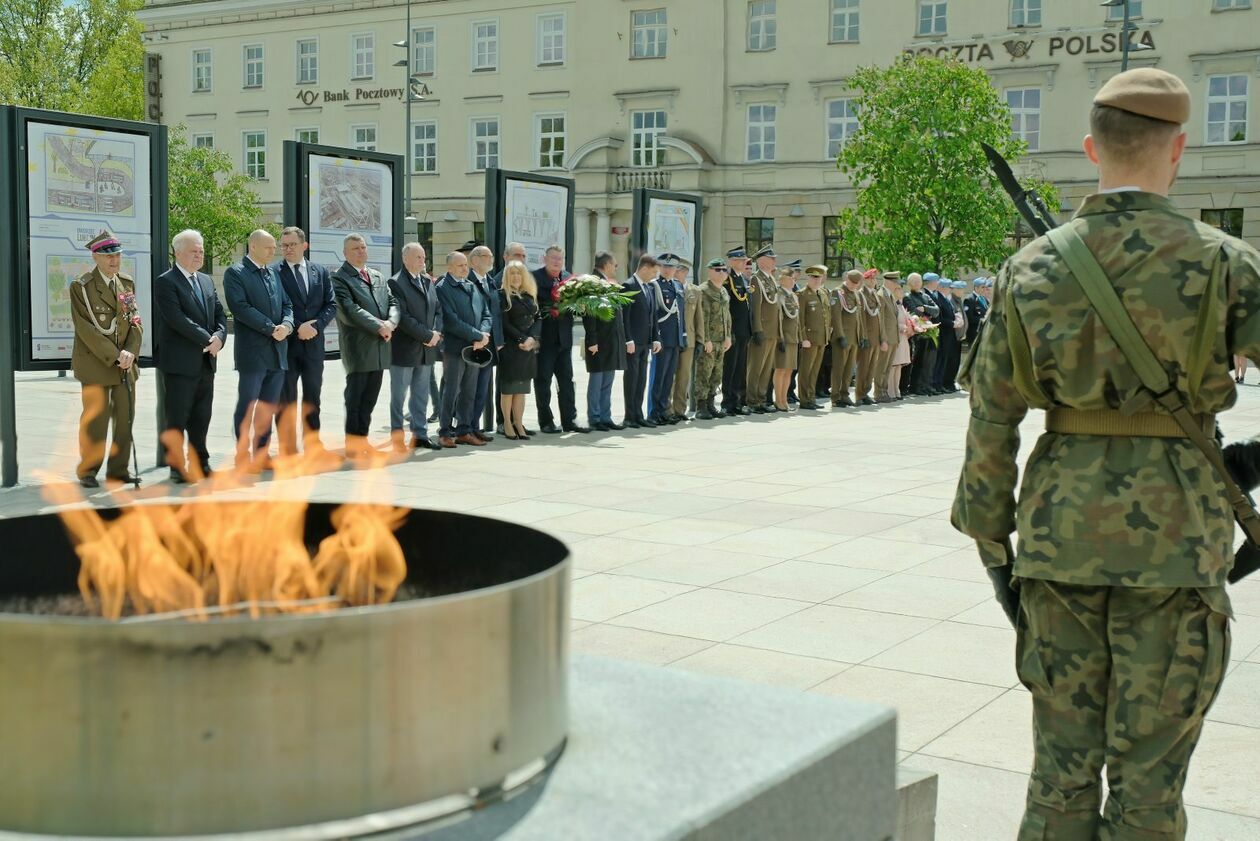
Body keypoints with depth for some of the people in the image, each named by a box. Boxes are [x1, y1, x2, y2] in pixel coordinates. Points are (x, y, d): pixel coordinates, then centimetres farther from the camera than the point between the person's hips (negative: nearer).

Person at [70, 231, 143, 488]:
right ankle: (87, 472, 9)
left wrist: (130, 352, -7)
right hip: (95, 364, -5)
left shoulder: (127, 283, 11)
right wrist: (114, 356, -16)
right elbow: (86, 329, -11)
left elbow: (136, 322, 9)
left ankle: (118, 469, 15)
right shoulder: (81, 287, -6)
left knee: (125, 418, 6)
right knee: (95, 420, -2)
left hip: (125, 364, 5)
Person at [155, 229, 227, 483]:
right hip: (180, 363, -7)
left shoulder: (206, 281, 16)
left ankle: (199, 463, 20)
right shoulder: (166, 282, -8)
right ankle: (177, 466, 7)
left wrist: (219, 336, -7)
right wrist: (207, 339, -17)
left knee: (201, 417, 11)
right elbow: (178, 319, -18)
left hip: (206, 361, 7)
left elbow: (220, 315, 14)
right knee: (177, 418, 0)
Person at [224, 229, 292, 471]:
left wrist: (286, 325, -7)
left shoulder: (273, 273, 16)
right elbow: (241, 307, -15)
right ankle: (243, 457, 6)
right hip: (252, 351, -6)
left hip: (277, 351, 6)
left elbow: (286, 304, 15)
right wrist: (271, 329, -17)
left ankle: (261, 454, 18)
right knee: (247, 406, -1)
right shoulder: (235, 273, -4)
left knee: (268, 406, 10)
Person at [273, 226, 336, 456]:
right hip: (286, 343, -4)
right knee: (286, 399, 1)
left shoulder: (320, 272, 10)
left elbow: (331, 305, 6)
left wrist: (316, 326, -9)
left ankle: (312, 446, 19)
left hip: (314, 343, 4)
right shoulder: (273, 272, -4)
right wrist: (297, 327, -16)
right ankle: (288, 450, 6)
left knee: (312, 398, 11)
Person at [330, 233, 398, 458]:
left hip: (380, 347, 6)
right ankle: (352, 445, 6)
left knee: (369, 399, 11)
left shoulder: (378, 276, 18)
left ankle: (362, 440, 19)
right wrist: (379, 326, -18)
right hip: (358, 348, -6)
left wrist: (390, 323, -9)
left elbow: (393, 302, 11)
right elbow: (350, 310, -16)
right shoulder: (339, 278, -5)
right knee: (355, 399, 0)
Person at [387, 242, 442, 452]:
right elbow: (402, 317, -17)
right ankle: (397, 437, 7)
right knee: (399, 396, 2)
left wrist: (436, 333, -3)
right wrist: (427, 335, -16)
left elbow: (438, 310, 15)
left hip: (427, 349, 7)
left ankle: (420, 434, 18)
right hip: (404, 349, -7)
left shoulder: (429, 282, 13)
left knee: (421, 396, 12)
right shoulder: (396, 283, -10)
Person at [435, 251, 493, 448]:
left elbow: (486, 315, 13)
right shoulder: (442, 288, -7)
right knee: (451, 392, -3)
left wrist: (483, 334, -7)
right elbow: (452, 321, -16)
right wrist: (478, 336, -15)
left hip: (474, 348, 7)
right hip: (454, 348, -7)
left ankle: (464, 431, 17)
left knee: (469, 393, 10)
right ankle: (445, 433, 5)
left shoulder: (472, 287, 16)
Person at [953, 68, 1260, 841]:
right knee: (1148, 768, 8)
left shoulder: (1032, 266, 0)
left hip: (1061, 523, 3)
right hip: (1173, 528, -3)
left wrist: (990, 537, 11)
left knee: (1063, 754, 14)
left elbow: (991, 414, 2)